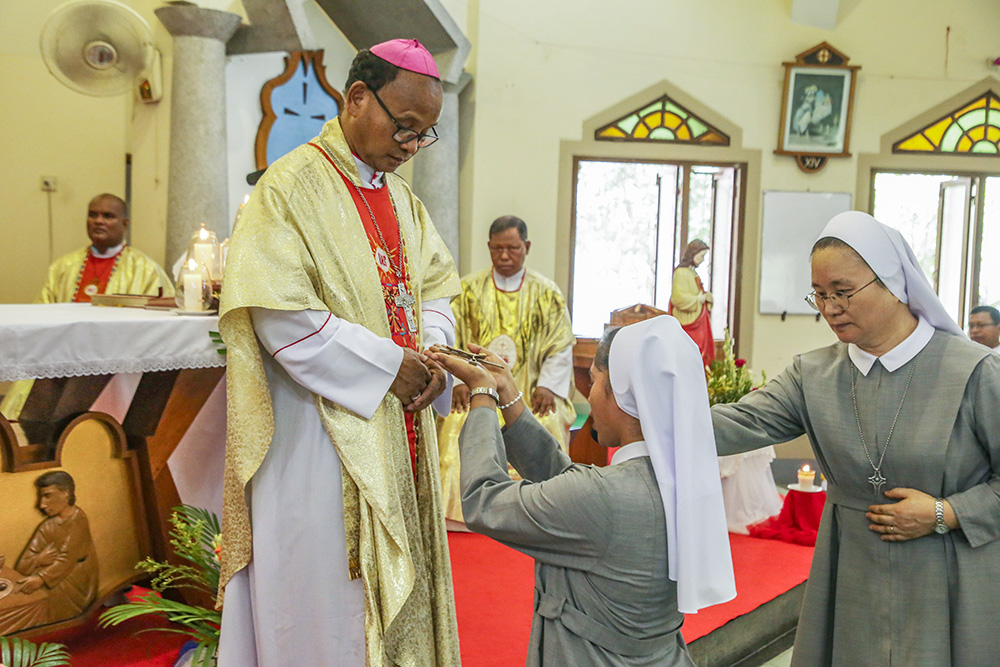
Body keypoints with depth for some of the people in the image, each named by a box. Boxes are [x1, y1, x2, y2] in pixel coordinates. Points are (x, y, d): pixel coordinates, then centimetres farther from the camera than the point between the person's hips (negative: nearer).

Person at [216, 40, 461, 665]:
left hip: (398, 429, 7)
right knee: (325, 595, 5)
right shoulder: (292, 185, -11)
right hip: (324, 433, -7)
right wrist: (387, 366, -17)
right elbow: (281, 317, -19)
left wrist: (431, 355, -5)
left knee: (396, 584, 16)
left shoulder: (401, 198, 11)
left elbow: (435, 285, 15)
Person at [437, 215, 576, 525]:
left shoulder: (547, 292, 9)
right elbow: (450, 341, 3)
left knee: (547, 424, -29)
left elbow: (561, 347, 6)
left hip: (529, 388, 0)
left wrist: (547, 386, -9)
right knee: (457, 425, -29)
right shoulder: (469, 289, 9)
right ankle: (462, 508, -18)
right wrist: (459, 381, -11)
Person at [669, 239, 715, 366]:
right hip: (688, 323, -10)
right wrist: (697, 300, -14)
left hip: (698, 321, 10)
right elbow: (678, 297, -23)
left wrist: (705, 296, 5)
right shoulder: (681, 272, -13)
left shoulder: (692, 272, 17)